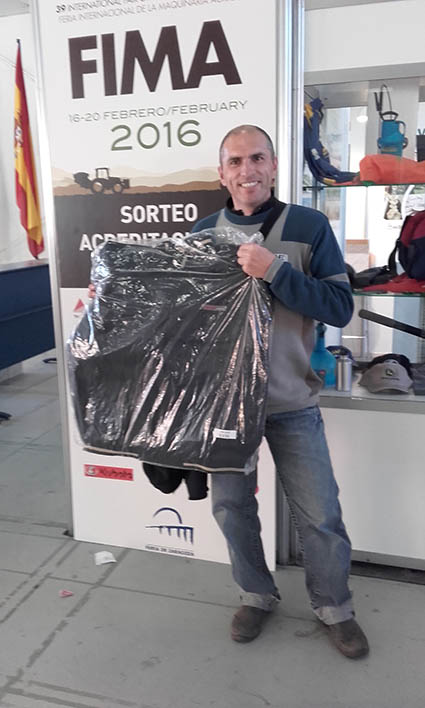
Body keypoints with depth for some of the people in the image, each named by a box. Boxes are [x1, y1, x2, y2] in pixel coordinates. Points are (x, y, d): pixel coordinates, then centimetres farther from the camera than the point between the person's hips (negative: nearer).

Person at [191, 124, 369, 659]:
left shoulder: (309, 226, -6)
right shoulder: (203, 233, 3)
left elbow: (339, 308, -14)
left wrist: (274, 271, -25)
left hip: (291, 401, -2)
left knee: (319, 515, 7)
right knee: (231, 505, 14)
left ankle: (334, 608, 34)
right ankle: (256, 596, 39)